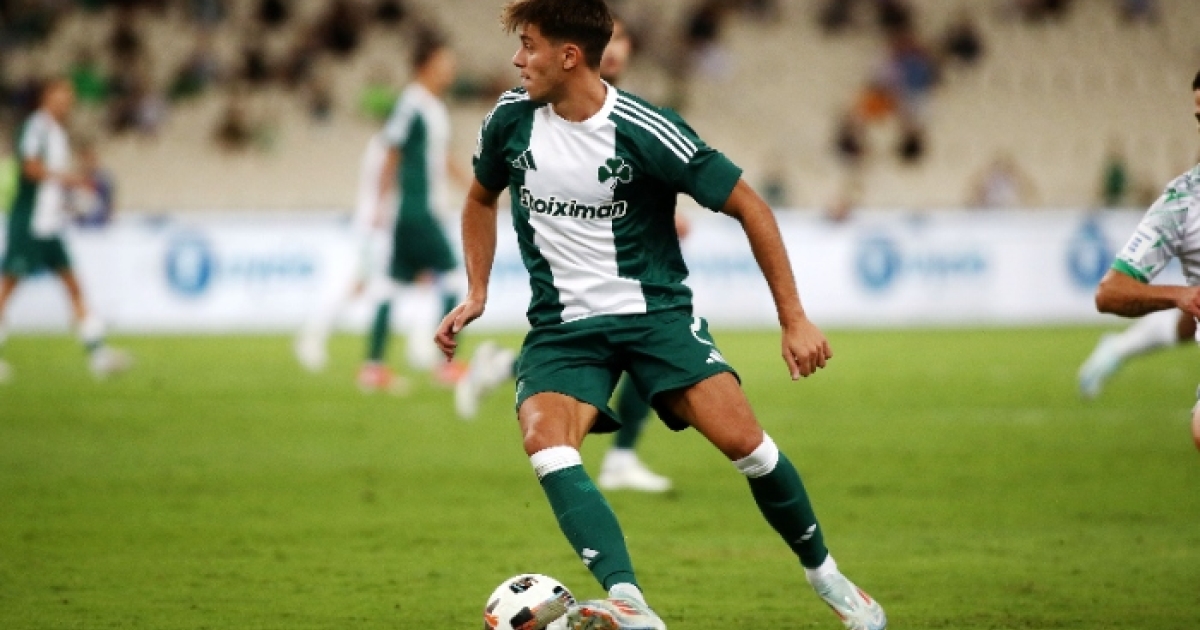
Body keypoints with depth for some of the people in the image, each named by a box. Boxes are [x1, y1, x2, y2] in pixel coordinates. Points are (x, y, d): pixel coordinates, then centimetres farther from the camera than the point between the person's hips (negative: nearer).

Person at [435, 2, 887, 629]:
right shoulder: (510, 120, -1)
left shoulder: (646, 132, -15)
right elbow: (481, 200, 21)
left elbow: (748, 206, -7)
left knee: (742, 438, -19)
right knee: (544, 441, -28)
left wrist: (794, 319, -8)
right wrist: (476, 293, 9)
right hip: (563, 327, 3)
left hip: (654, 312, -3)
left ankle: (824, 575, 7)